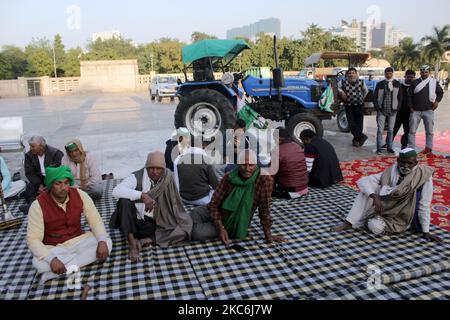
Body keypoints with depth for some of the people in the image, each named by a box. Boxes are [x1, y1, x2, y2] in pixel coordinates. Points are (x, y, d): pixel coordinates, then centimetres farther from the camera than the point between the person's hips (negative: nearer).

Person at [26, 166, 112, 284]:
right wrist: (51, 259, -37)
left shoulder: (80, 195, -12)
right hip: (53, 248, -3)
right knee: (38, 263, -34)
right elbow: (33, 239, -20)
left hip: (78, 240, 3)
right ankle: (86, 256, -19)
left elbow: (95, 220, -10)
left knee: (107, 242, -23)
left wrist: (102, 241, -30)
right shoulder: (38, 205, -18)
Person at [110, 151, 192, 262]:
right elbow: (116, 191, -28)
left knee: (183, 231, -19)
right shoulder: (137, 177, -12)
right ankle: (132, 243, -25)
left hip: (154, 224, 2)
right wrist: (142, 195, -37)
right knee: (124, 201, -31)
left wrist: (182, 222, -9)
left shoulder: (167, 179, -4)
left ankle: (147, 240, -19)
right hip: (135, 221, -2)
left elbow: (174, 204, 1)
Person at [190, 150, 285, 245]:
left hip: (235, 223, -3)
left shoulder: (265, 179, -22)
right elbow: (214, 204, -13)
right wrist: (220, 229, -24)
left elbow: (264, 209, -15)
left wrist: (268, 235, -12)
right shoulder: (228, 178, -14)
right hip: (217, 214, 3)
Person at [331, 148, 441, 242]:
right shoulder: (391, 172, -7)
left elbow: (424, 205, -17)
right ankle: (349, 223, -17)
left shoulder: (424, 175, -16)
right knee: (369, 187, -18)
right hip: (386, 209, 4)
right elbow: (362, 181, -15)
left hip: (403, 218, -3)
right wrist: (375, 197, -31)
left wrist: (426, 232, -17)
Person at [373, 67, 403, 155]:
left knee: (391, 130, 8)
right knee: (380, 130, -4)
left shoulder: (397, 84, 6)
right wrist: (377, 107, -5)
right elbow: (375, 97, 3)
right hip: (381, 110, -1)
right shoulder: (380, 84, 2)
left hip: (392, 111, 2)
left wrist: (397, 107, -1)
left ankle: (390, 148, 16)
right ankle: (379, 148, 2)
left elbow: (400, 97, 9)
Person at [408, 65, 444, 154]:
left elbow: (441, 92, 16)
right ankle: (411, 148, 6)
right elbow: (410, 96, 5)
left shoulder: (434, 82, 6)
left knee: (429, 131, 5)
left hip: (428, 110, 0)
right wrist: (411, 107, -3)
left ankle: (428, 148, 15)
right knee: (412, 130, -1)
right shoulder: (415, 82, 4)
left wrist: (437, 101, 0)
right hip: (416, 110, 0)